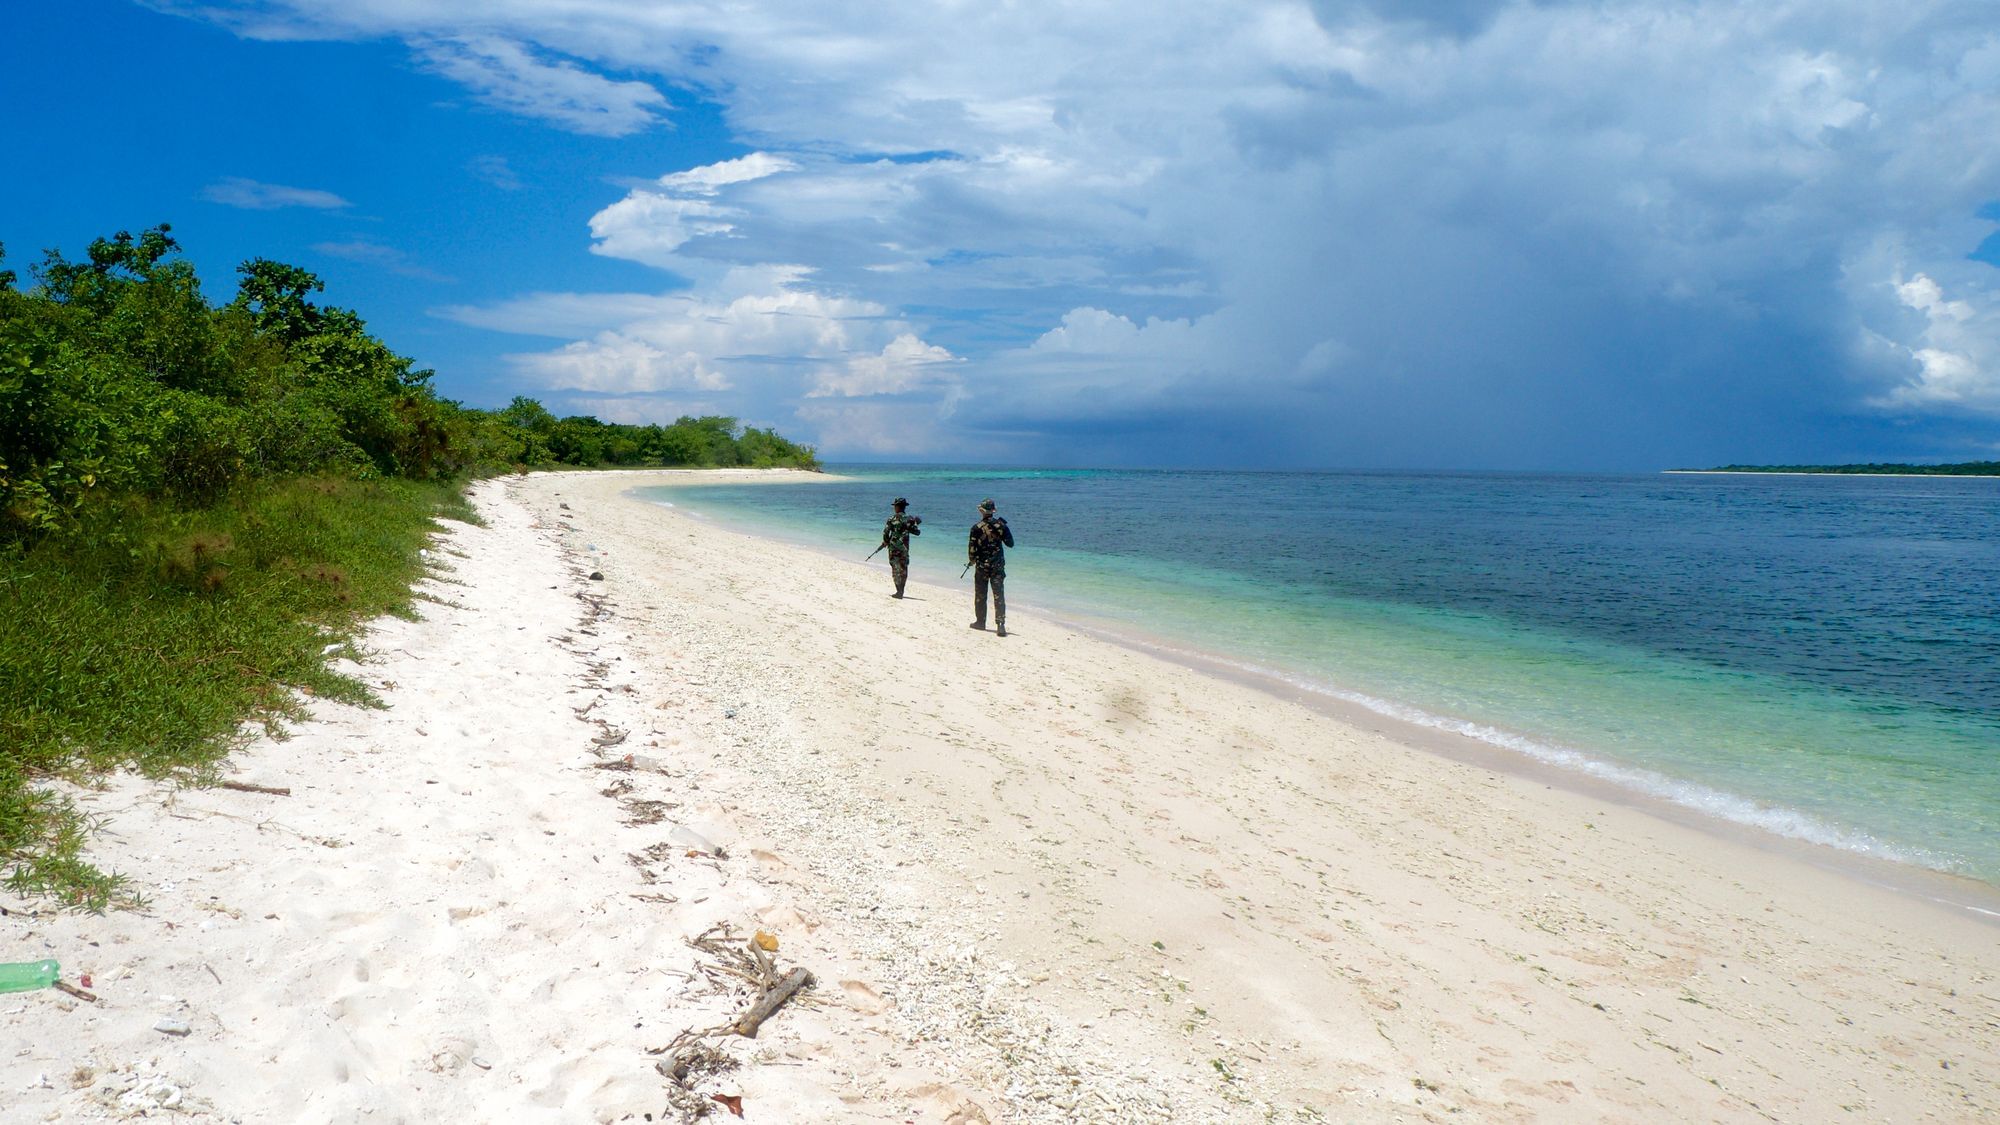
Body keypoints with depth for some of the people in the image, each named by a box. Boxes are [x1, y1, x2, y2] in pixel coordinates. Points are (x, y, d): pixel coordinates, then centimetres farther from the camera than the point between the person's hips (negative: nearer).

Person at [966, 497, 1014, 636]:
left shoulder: (977, 528, -9)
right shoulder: (1000, 525, -3)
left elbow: (972, 547, -6)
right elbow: (1010, 543, 5)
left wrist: (971, 561, 12)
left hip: (982, 565, -1)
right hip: (998, 566, 1)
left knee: (980, 595, 14)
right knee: (999, 596, -2)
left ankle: (980, 622, 23)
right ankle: (1001, 625, -12)